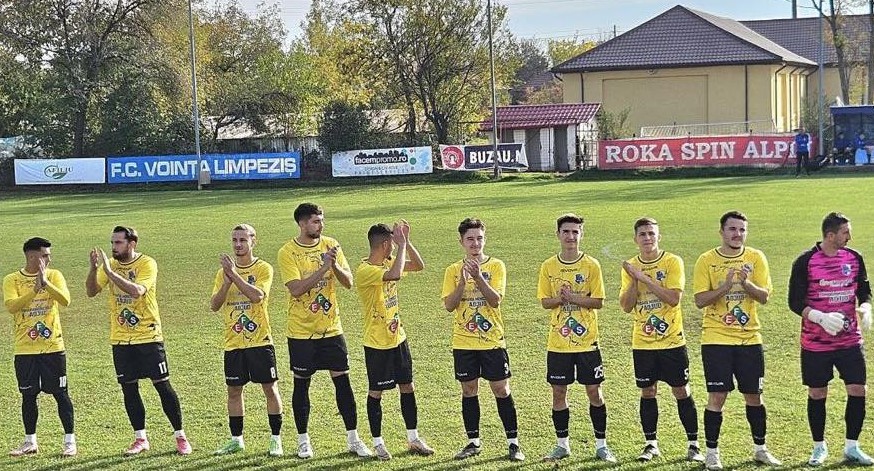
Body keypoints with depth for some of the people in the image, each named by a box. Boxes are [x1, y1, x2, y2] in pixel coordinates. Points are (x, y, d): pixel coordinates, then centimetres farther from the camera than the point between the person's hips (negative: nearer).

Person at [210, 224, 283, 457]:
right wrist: (227, 281, -15)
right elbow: (214, 305, -1)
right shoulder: (224, 272, 8)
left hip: (260, 340, -4)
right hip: (233, 342, 4)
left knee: (270, 388, -1)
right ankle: (236, 440, 19)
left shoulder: (263, 269, -4)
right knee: (234, 391, 8)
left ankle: (276, 439, 7)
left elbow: (257, 296, -22)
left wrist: (234, 274, -23)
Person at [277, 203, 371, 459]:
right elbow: (296, 289, -21)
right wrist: (323, 267, -26)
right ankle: (303, 440, 20)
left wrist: (335, 265, -21)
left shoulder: (331, 245, 1)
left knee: (342, 380, 3)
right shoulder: (287, 252, -9)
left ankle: (353, 438, 12)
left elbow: (348, 282, -2)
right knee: (301, 383, 7)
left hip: (331, 327, 3)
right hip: (301, 331, -3)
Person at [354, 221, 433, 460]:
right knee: (376, 392, 4)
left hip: (398, 338, 8)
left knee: (407, 387, 12)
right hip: (377, 343, -8)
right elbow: (395, 275, -38)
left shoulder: (389, 262, 4)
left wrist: (406, 241, -6)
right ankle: (377, 443, 15)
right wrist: (402, 245, -28)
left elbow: (419, 266, 7)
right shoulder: (365, 271, -23)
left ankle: (413, 438, 23)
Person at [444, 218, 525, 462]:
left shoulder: (496, 266, -2)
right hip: (463, 342, 2)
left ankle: (513, 442, 7)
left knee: (501, 390, 0)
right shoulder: (453, 270, 3)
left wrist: (478, 276, -25)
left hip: (492, 340, -2)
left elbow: (495, 299, -14)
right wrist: (463, 280, -18)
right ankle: (473, 442, 19)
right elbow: (449, 305, -6)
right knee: (469, 391, 8)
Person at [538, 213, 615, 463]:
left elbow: (598, 301, -6)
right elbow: (545, 301, 3)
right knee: (558, 392, 6)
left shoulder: (591, 265, -3)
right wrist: (561, 298, -17)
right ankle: (562, 444, 19)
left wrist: (573, 298, -20)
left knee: (594, 391, 2)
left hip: (587, 341, -2)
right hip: (558, 342, 2)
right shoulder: (548, 266, 3)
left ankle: (601, 445, 13)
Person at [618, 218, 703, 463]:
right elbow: (626, 306, -1)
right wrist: (634, 280, -16)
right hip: (642, 342, 3)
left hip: (672, 340, -3)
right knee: (647, 392, 8)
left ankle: (693, 445, 10)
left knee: (681, 391, 1)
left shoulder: (672, 262, -6)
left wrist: (645, 278, -21)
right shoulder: (630, 267, 4)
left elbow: (674, 298, -19)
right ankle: (651, 444, 20)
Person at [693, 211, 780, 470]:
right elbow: (700, 300, -9)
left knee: (754, 396, 9)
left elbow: (764, 296, -4)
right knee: (717, 397, -3)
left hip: (750, 339, 2)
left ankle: (760, 448, 25)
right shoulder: (706, 260, -2)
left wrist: (746, 283, -23)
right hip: (716, 339, -2)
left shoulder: (756, 258, 3)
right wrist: (725, 286, -22)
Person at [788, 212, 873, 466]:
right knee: (817, 394, 6)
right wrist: (821, 318, -23)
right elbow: (795, 302, -8)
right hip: (815, 343, -3)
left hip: (850, 340, 3)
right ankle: (819, 447, 22)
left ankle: (851, 447, 13)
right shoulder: (805, 262, -10)